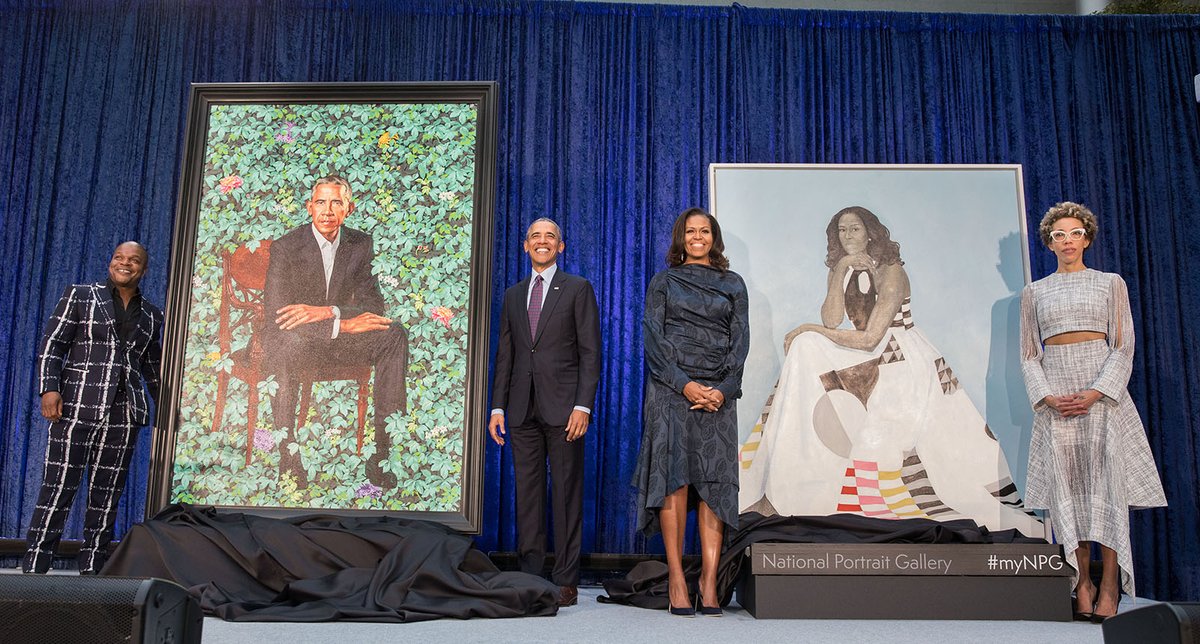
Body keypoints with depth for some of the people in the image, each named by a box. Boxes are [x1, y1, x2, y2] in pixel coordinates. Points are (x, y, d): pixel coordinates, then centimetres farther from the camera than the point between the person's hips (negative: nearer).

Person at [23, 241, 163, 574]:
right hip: (77, 408, -3)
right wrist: (49, 388, -11)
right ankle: (33, 568, 0)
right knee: (58, 489, -5)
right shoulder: (79, 295, 7)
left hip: (124, 415, 3)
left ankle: (91, 571, 8)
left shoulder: (152, 315, 16)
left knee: (107, 497, 3)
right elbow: (52, 345, 2)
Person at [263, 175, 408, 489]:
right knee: (285, 339, -40)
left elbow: (373, 305, -5)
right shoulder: (285, 247, -11)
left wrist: (326, 312, -25)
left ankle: (382, 454, -26)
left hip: (340, 334, 4)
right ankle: (288, 458, -34)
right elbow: (275, 314, -21)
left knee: (395, 335, -23)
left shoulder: (361, 245, 1)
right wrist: (342, 324, -30)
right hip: (295, 340, -4)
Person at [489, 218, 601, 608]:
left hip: (563, 407, -4)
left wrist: (583, 405, -11)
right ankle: (530, 575, 13)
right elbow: (504, 355, 16)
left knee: (566, 493, -1)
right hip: (523, 408, 4)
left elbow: (590, 352, -2)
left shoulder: (578, 289, 4)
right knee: (527, 492, 6)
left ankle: (566, 580, 5)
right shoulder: (513, 295, 17)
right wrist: (498, 406, 8)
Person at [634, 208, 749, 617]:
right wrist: (684, 384, -11)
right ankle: (676, 579, -4)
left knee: (714, 483, -4)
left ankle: (709, 584, -3)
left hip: (718, 394, 2)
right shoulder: (663, 283, 12)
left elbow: (740, 341, 7)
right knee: (674, 478, -7)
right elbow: (653, 339, 2)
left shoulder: (732, 284, 16)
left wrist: (722, 389, -8)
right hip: (672, 391, -1)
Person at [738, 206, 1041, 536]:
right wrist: (841, 271, -17)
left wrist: (810, 331, -13)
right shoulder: (838, 272, 6)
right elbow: (831, 323, -10)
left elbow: (870, 339, -19)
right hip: (867, 364, 5)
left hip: (905, 365, -5)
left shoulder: (891, 272, -13)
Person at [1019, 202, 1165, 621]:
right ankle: (1083, 581, 6)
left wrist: (1095, 393, -11)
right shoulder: (1035, 293, 12)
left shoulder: (1110, 284, 9)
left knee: (1106, 480, -5)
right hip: (1054, 393, 2)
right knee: (1067, 484, 0)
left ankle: (1110, 585, -1)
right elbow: (1029, 354, 10)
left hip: (1102, 390, -1)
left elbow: (1123, 347, 3)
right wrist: (1046, 396, -7)